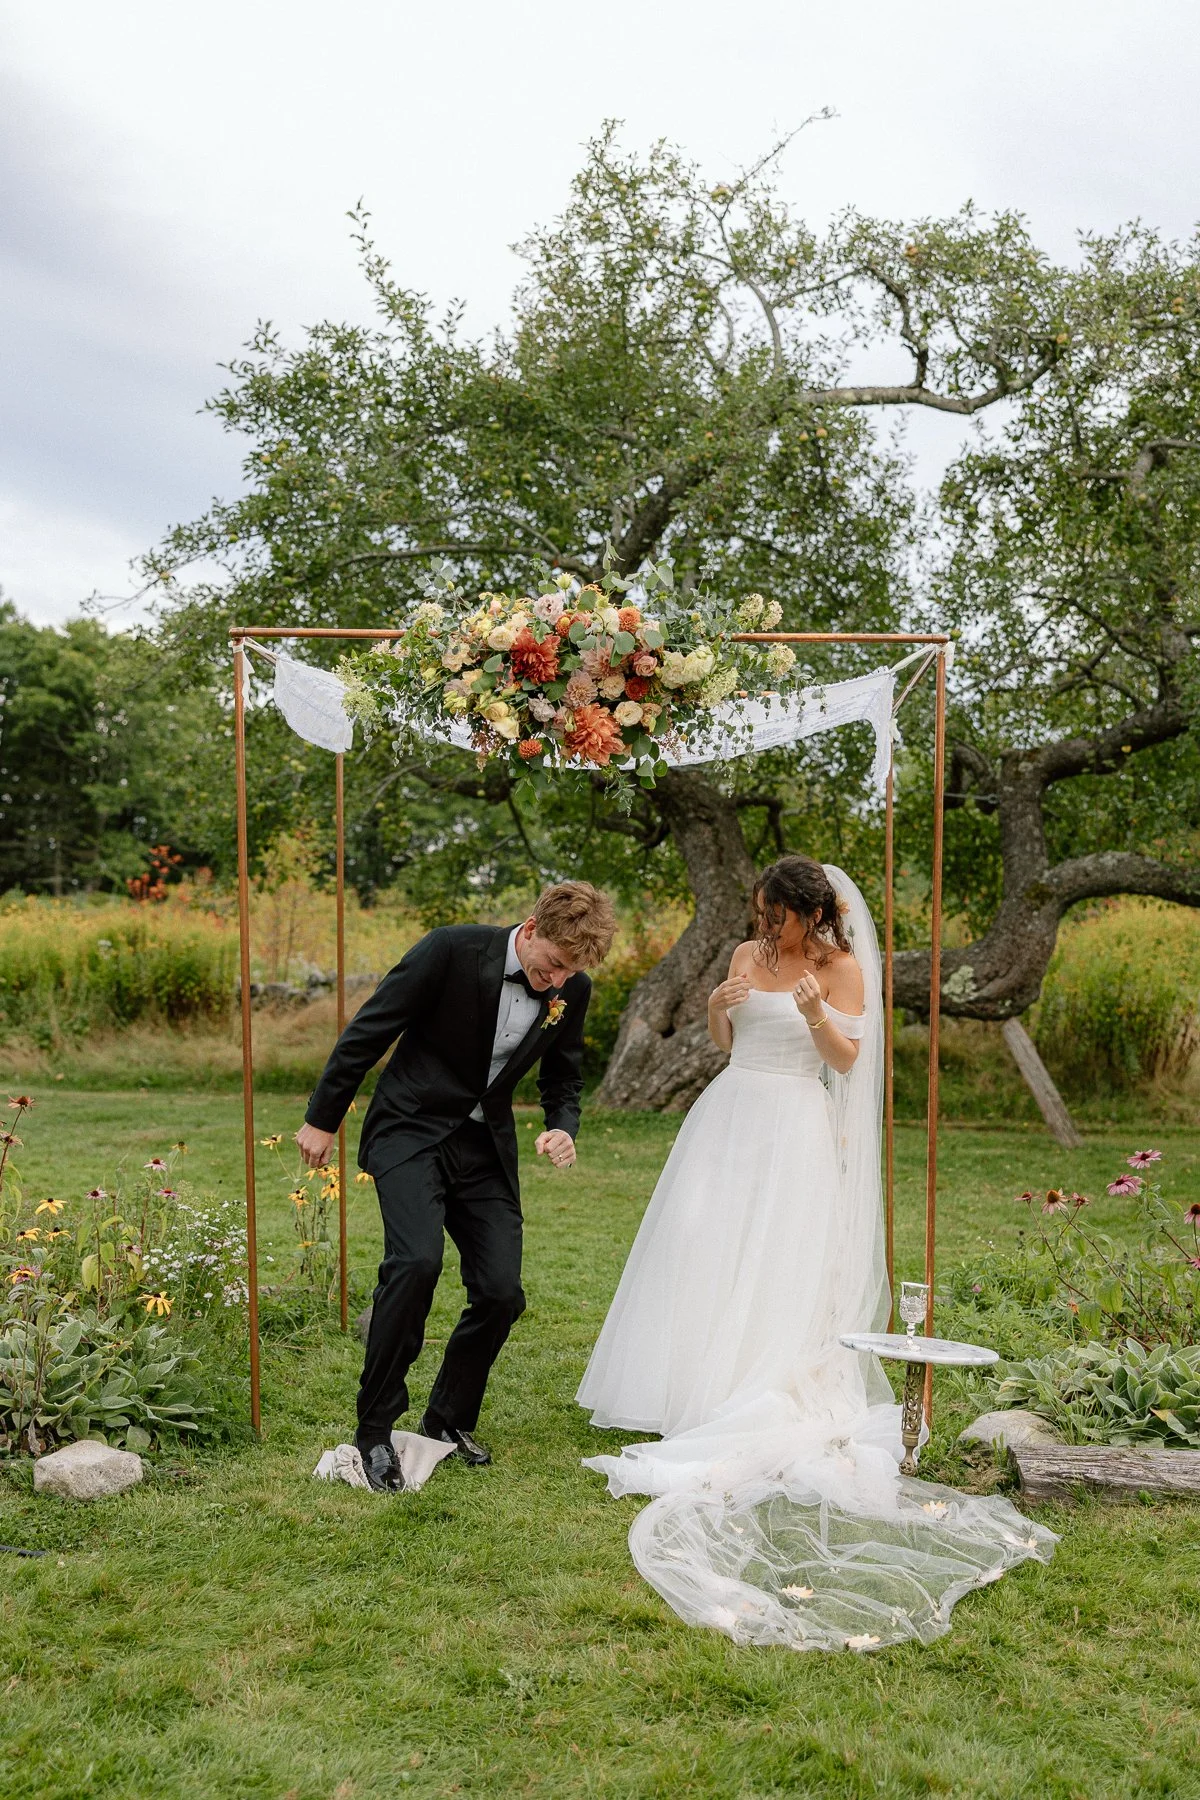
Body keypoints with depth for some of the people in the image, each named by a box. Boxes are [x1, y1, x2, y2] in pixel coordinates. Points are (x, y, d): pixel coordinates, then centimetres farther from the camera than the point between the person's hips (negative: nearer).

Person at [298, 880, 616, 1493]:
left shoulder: (573, 989, -4)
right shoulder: (453, 949, -20)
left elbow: (563, 1078, 11)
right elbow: (368, 1030, -11)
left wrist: (563, 1128, -11)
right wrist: (322, 1118, -5)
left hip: (485, 1146, 5)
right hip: (412, 1129, -5)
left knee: (501, 1293, -3)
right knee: (416, 1262, -26)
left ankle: (449, 1421, 22)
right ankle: (375, 1429, -8)